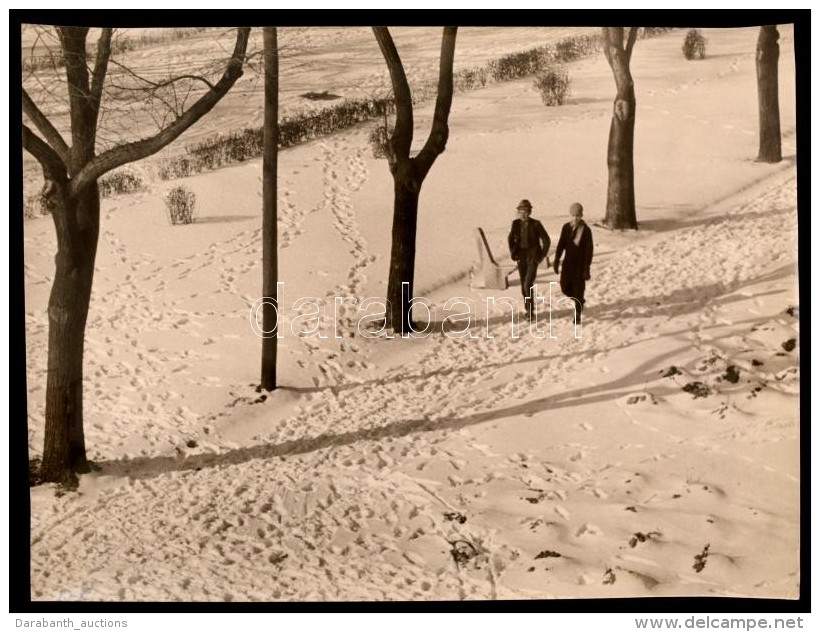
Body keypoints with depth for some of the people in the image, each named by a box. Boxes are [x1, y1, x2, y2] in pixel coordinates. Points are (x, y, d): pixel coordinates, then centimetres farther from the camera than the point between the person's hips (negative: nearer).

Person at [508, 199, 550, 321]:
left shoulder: (536, 224, -13)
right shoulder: (516, 223, -3)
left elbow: (546, 240, -6)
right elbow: (511, 239, 13)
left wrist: (542, 256, -7)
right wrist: (513, 252, 4)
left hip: (533, 257, -4)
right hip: (521, 257, 4)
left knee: (528, 285, -15)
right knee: (524, 286, 10)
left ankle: (531, 311, -2)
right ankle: (528, 309, 26)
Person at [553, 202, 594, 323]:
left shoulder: (586, 230, -13)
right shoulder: (566, 227, -1)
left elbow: (589, 250, -12)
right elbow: (561, 245, 5)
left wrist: (587, 268, -15)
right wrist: (556, 260, 0)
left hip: (580, 264, -4)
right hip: (568, 262, 4)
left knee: (578, 289, 1)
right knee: (565, 287, 5)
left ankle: (578, 315, 14)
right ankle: (580, 300, 34)